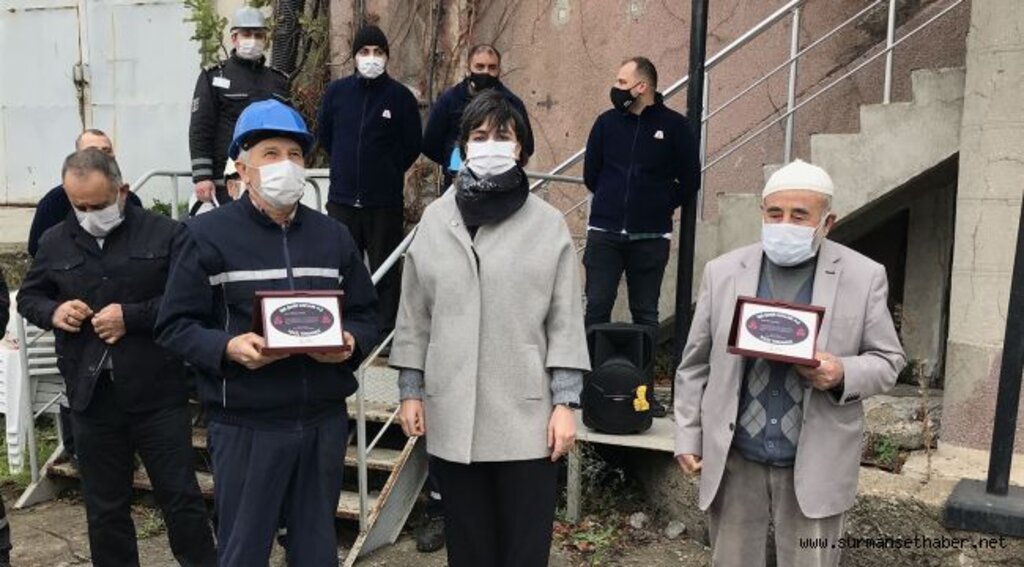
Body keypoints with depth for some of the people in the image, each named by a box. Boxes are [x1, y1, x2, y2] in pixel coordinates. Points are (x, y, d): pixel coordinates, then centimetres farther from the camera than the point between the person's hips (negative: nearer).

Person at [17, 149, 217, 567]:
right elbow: (27, 297, 19)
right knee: (104, 506, 16)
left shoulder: (164, 233, -5)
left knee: (180, 497, 5)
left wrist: (132, 316, -18)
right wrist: (53, 312, -4)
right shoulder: (54, 243, 8)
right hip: (91, 396, 4)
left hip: (157, 394, -4)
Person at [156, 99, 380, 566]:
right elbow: (175, 324, -5)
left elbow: (365, 313, 12)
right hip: (245, 425, -3)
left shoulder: (334, 236, 11)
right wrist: (226, 348, -22)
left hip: (323, 420, 4)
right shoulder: (209, 234, -3)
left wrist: (351, 343, -9)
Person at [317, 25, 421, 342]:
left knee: (386, 269, 3)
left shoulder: (401, 96, -2)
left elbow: (412, 147, 4)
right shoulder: (337, 92, 5)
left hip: (386, 201, -2)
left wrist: (389, 171, 7)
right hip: (342, 198, 3)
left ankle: (387, 333, 12)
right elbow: (324, 136, 17)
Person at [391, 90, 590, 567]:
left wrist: (566, 403, -6)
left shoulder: (548, 224, -2)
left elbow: (566, 323, -2)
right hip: (452, 415, 2)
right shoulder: (435, 219, 5)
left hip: (527, 416, -2)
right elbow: (415, 315, 9)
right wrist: (411, 391, 7)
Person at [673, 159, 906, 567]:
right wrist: (688, 437, 3)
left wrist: (843, 375, -18)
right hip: (733, 461, 2)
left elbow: (888, 360, 3)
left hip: (814, 467, -1)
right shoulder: (723, 272, 1)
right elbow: (695, 364, 6)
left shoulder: (864, 277, -3)